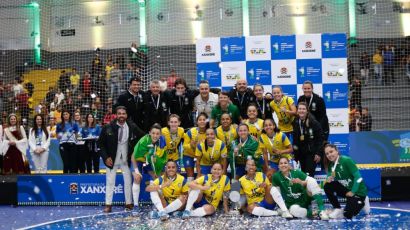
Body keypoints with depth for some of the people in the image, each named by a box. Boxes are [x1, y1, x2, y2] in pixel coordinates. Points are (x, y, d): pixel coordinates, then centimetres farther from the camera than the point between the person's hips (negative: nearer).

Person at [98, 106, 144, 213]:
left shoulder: (132, 127, -7)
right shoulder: (108, 128, -10)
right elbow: (100, 143, -2)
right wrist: (106, 157, -10)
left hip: (126, 160, 1)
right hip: (112, 160, -1)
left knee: (128, 182, 7)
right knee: (110, 182, 3)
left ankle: (128, 204, 18)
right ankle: (108, 205, 10)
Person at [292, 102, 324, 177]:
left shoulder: (313, 122, -11)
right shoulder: (296, 123, 5)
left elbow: (320, 138, -11)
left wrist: (318, 153, -15)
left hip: (312, 153, -5)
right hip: (301, 153, 6)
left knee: (309, 175, -12)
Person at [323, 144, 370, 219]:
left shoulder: (346, 160, -21)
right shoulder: (331, 165, -1)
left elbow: (358, 177, -22)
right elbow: (329, 180, -6)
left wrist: (352, 192, -22)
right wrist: (329, 179, -29)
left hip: (357, 191, -6)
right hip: (346, 189, 6)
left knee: (347, 215, -15)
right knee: (328, 185, -17)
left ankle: (362, 202, 15)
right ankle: (338, 209, -3)